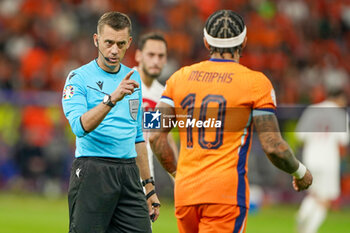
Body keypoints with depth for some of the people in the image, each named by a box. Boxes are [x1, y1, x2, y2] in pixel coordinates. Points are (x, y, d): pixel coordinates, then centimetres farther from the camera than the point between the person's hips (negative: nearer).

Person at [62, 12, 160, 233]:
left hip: (129, 173, 5)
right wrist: (112, 98, -31)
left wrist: (149, 187, 20)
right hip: (92, 172, -5)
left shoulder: (133, 78, 15)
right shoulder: (79, 78, -3)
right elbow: (80, 126, -20)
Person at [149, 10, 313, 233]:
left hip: (185, 191, 5)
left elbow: (156, 136, 7)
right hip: (227, 192, -5)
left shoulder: (180, 78, 10)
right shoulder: (255, 83, -3)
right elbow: (273, 146, -6)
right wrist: (300, 173, 12)